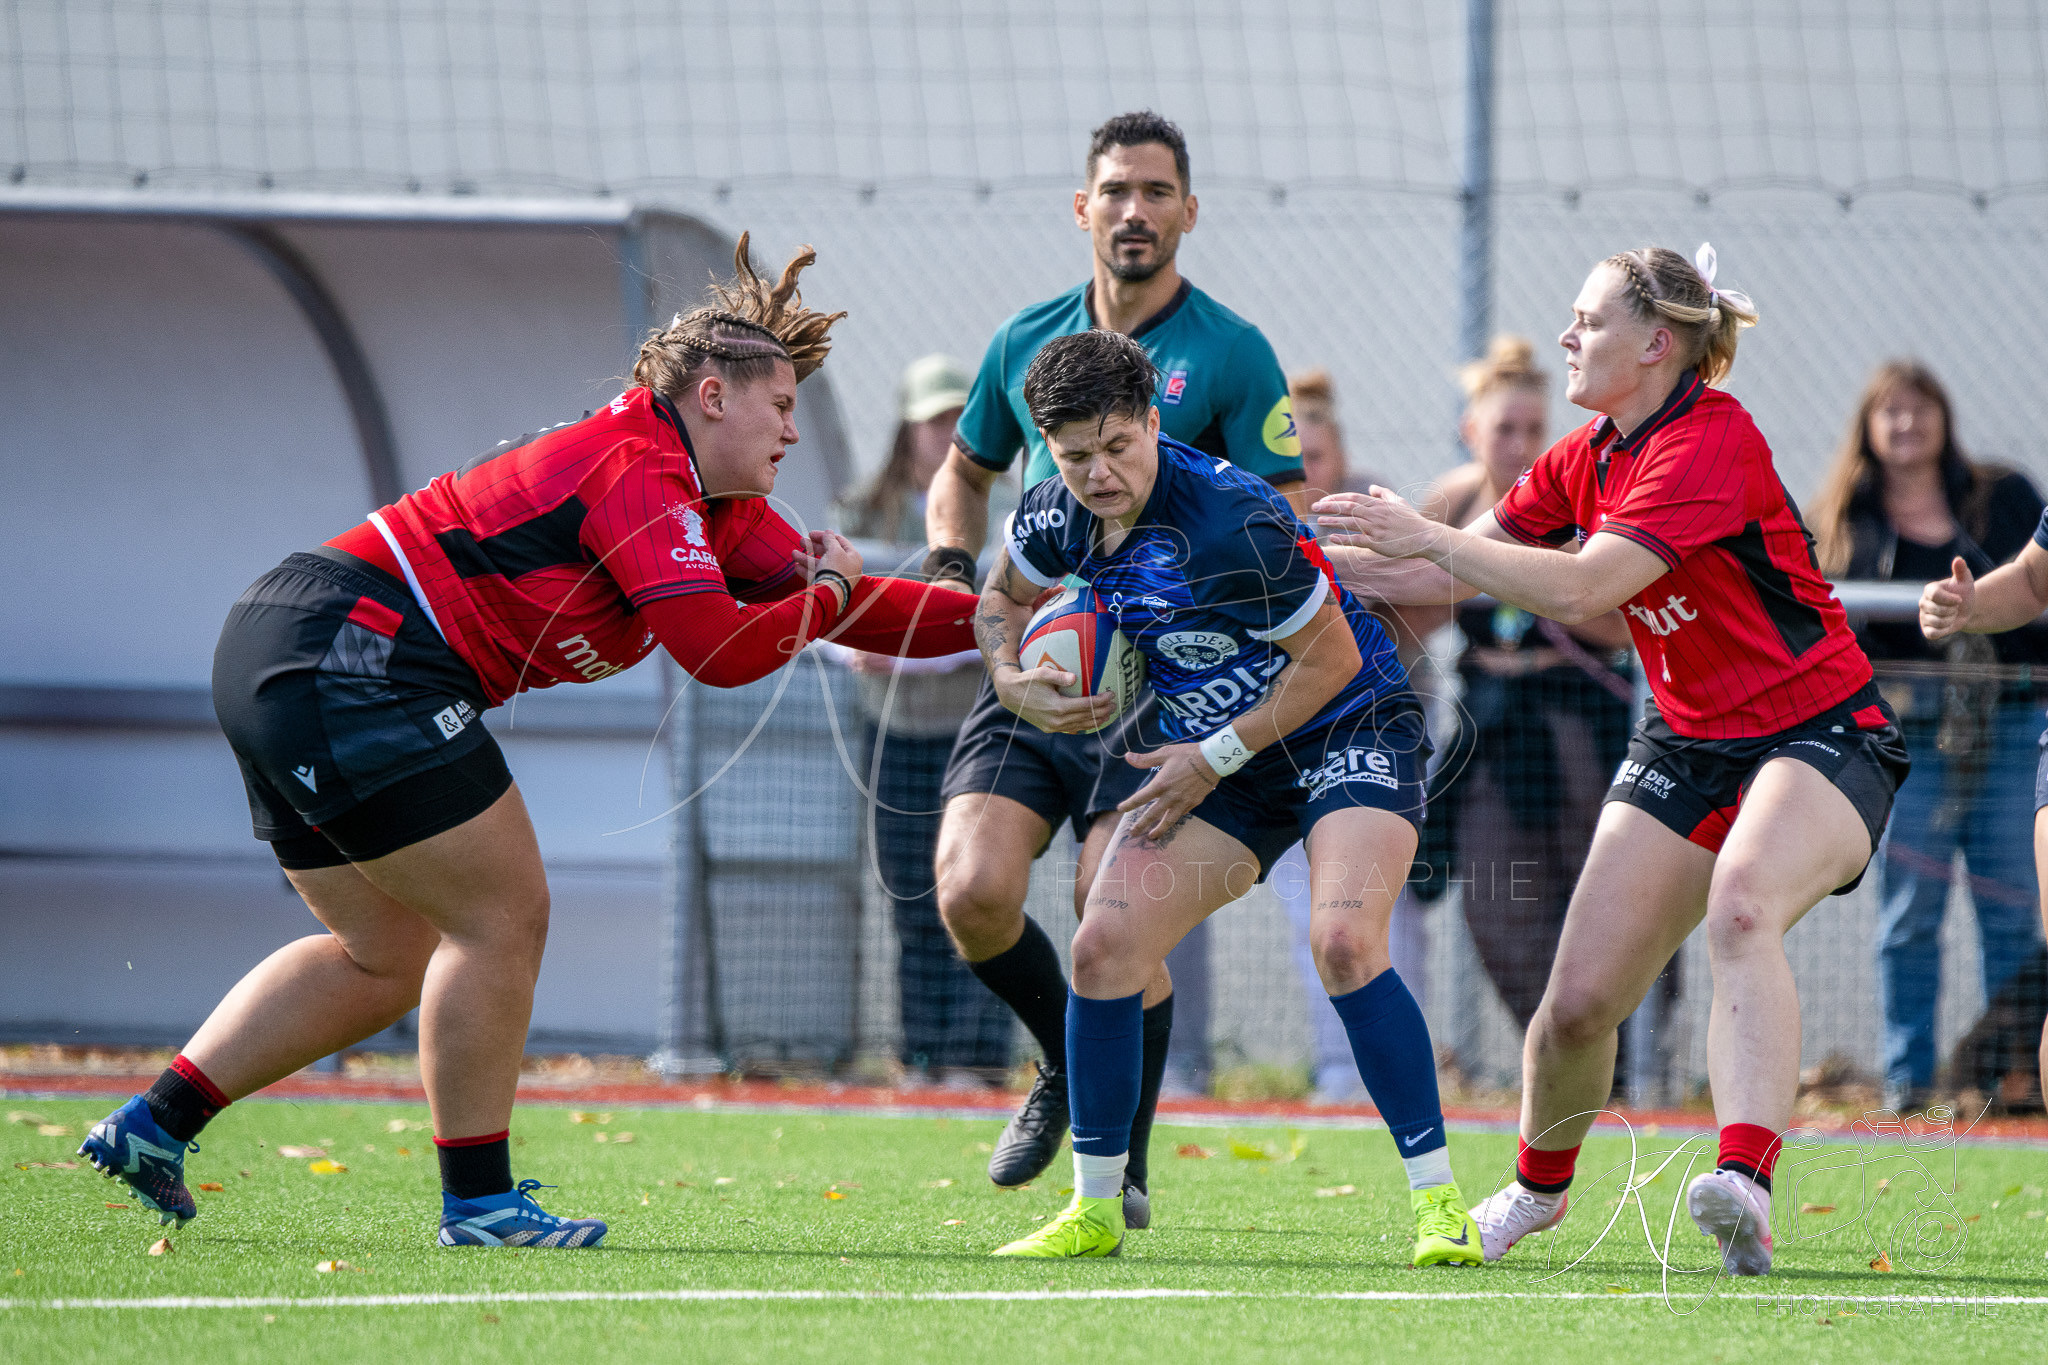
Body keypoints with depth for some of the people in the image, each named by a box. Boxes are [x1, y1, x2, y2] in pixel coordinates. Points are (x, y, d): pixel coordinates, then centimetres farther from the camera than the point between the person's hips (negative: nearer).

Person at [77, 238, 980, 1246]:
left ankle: (151, 1125, 16)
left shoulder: (714, 508, 18)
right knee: (501, 916, -4)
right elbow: (719, 649, -21)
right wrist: (827, 601, -4)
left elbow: (840, 600, 23)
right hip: (352, 659, -11)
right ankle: (477, 1200, 2)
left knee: (389, 957, 17)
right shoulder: (640, 470, -13)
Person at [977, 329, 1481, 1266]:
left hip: (1347, 732, -7)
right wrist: (1013, 681, -4)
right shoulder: (1059, 515, -6)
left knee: (1345, 942, -28)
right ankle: (1094, 1210, 7)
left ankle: (1439, 1204, -20)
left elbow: (1331, 657, -21)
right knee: (1103, 945, -7)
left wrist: (1217, 757, -16)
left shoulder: (1227, 523, -29)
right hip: (1214, 754, 7)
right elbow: (1003, 597, 16)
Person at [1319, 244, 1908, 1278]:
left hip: (1819, 733, -8)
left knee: (1741, 908, -38)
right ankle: (1537, 1187, 28)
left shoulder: (1712, 442, -20)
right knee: (1578, 1000, -1)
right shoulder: (1588, 458, 7)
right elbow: (1449, 579, 15)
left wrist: (1429, 535, -25)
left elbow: (1579, 590, -29)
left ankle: (1744, 1191, -52)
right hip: (1686, 746, 8)